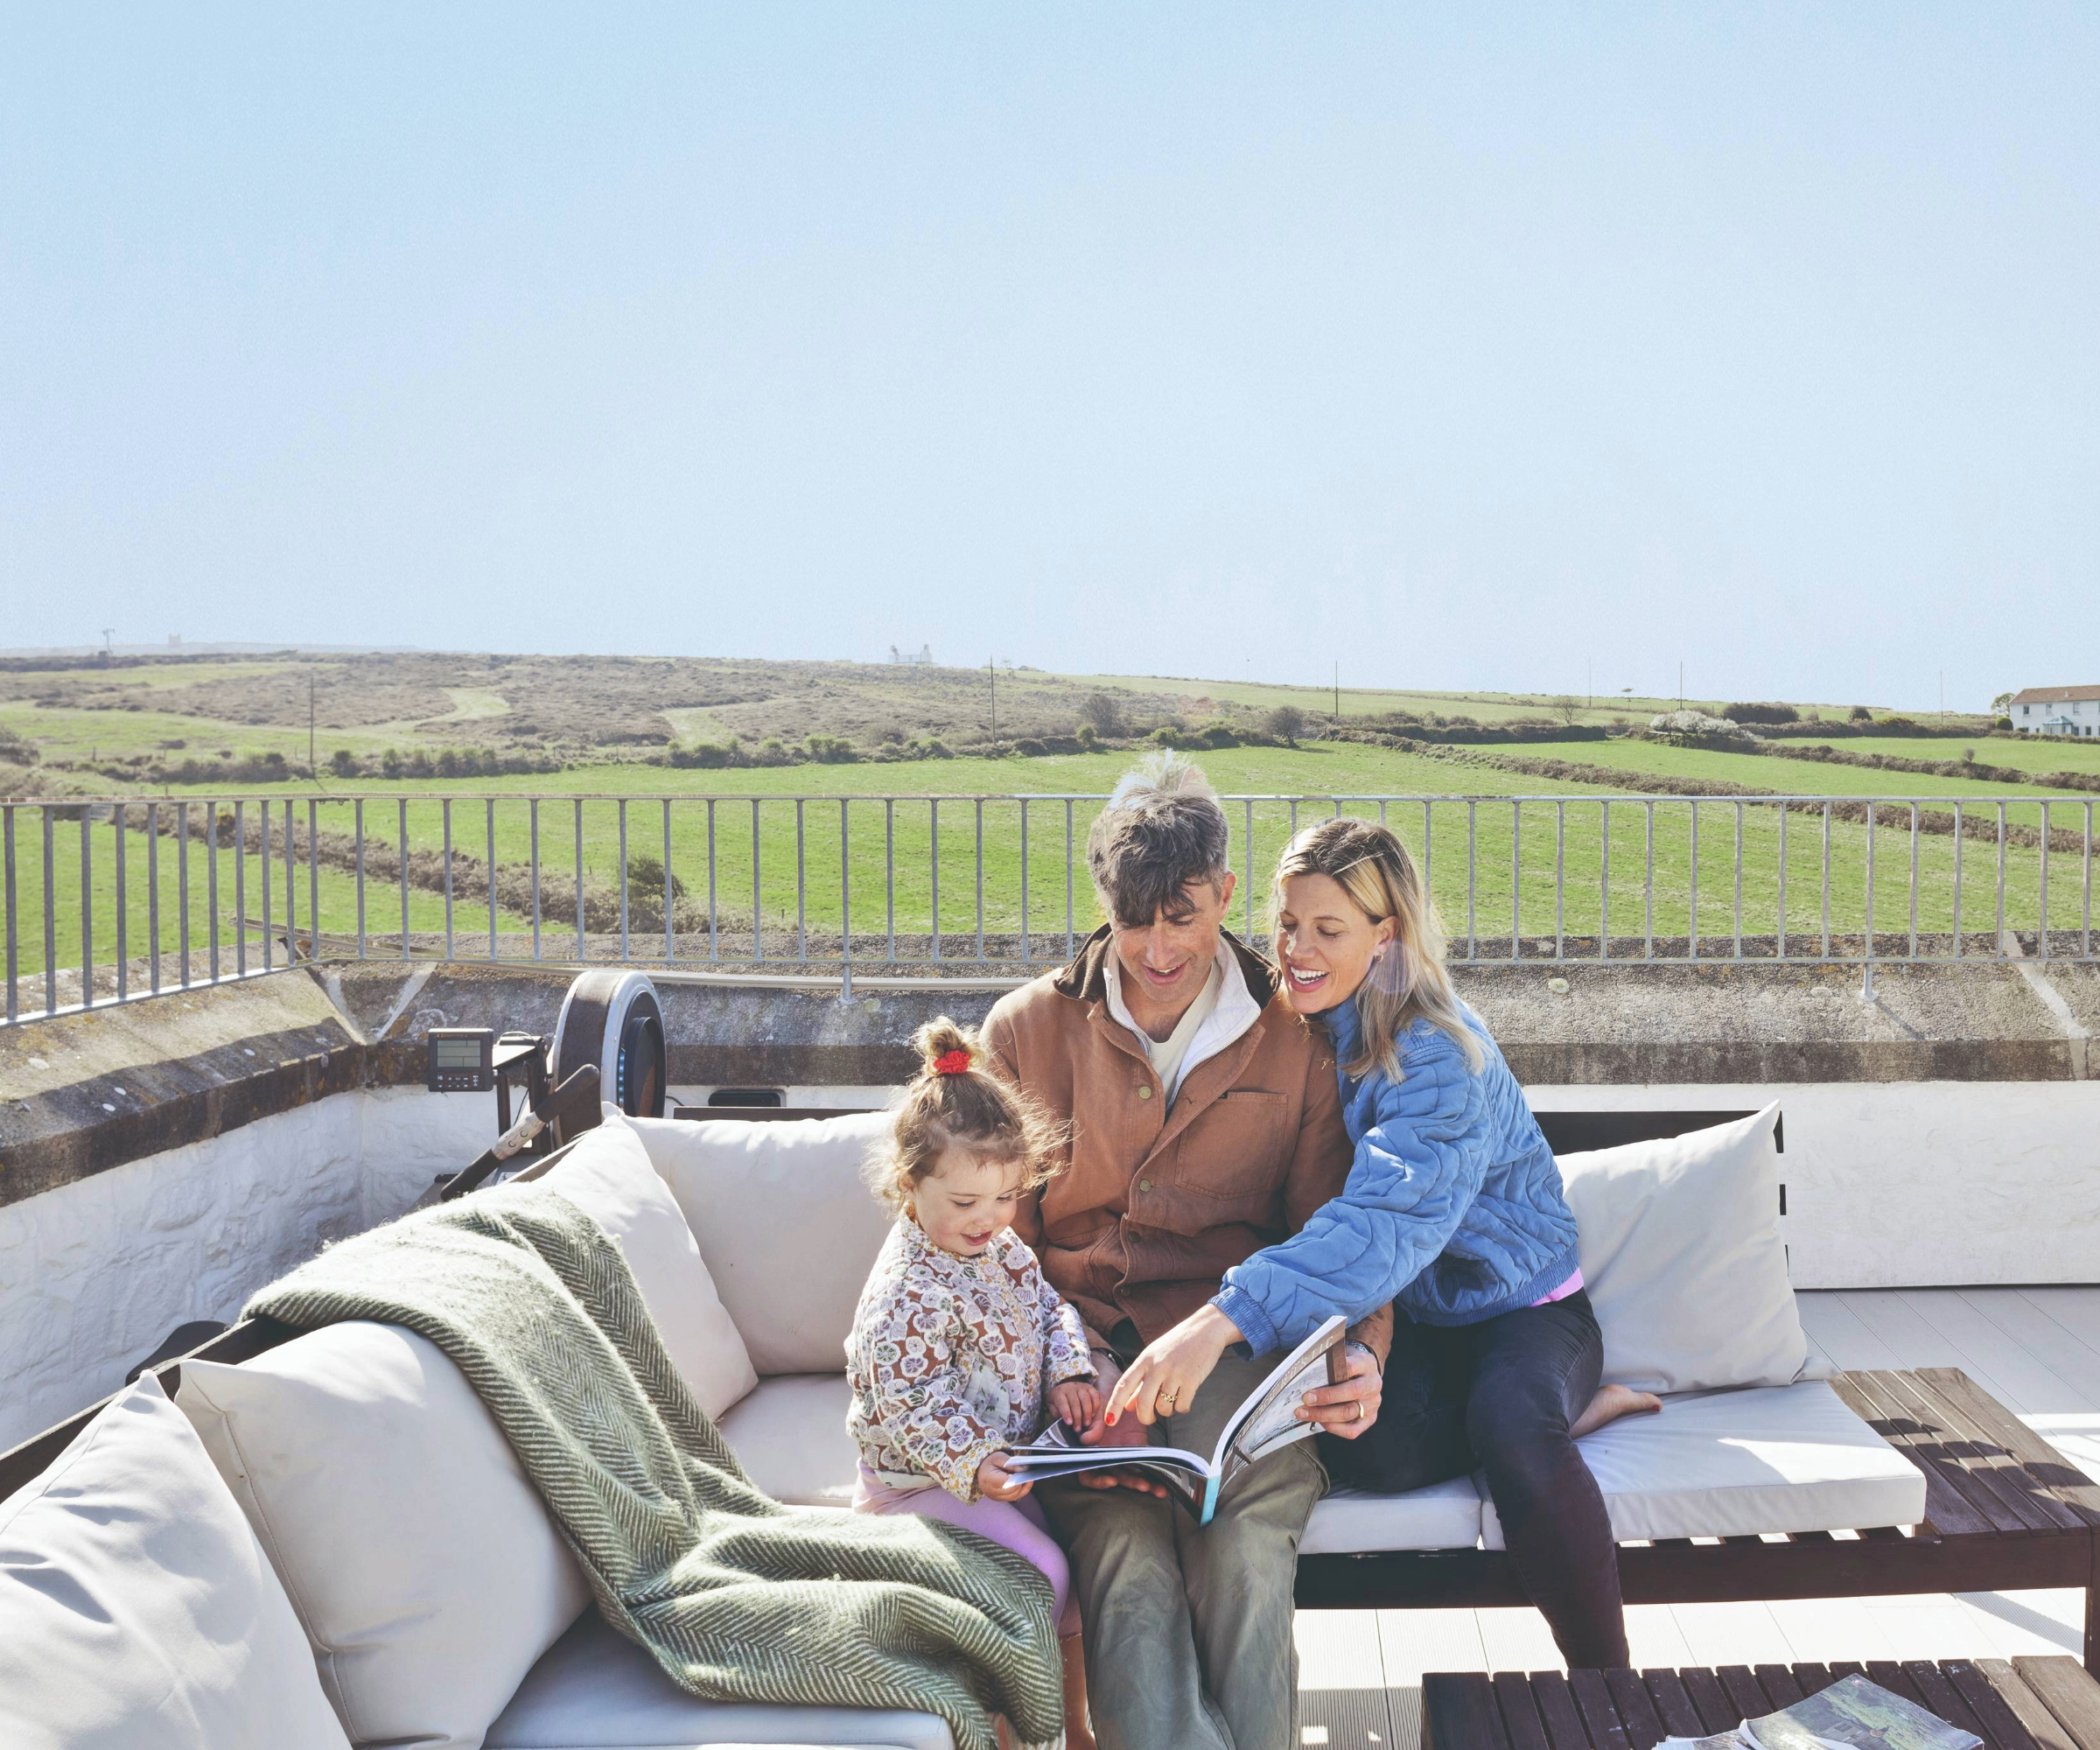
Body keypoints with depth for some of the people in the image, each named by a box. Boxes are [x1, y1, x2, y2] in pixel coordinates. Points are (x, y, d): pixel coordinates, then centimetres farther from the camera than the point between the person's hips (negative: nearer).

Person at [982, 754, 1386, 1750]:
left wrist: (1358, 1352, -12)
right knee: (1127, 1563, -30)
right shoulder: (1027, 1029, 10)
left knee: (1246, 1551, -31)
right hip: (1081, 1341, 0)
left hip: (1233, 1341, 0)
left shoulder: (1294, 1041, 10)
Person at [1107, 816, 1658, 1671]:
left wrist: (1224, 1317, -54)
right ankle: (1563, 1414, -3)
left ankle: (1606, 1686, -19)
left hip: (1518, 1305, -5)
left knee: (1510, 1422, -37)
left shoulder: (1436, 1056, -24)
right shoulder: (1307, 1029, -1)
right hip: (1408, 1318, 5)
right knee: (1369, 1452, -28)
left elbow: (1388, 1220, -41)